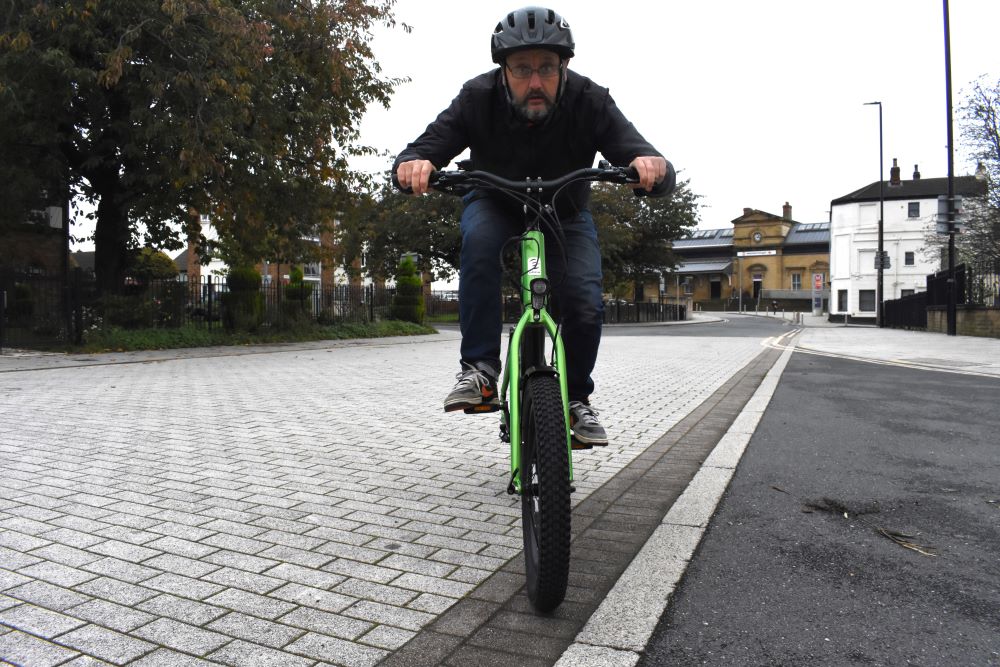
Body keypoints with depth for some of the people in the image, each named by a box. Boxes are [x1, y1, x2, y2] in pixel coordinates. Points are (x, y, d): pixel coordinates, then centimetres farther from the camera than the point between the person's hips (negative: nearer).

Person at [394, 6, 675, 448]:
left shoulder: (589, 101, -26)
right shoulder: (478, 98, -24)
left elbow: (661, 179, -31)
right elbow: (420, 151, -27)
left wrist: (653, 168, -55)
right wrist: (412, 166, -51)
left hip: (565, 214, 0)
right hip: (495, 206, 0)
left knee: (586, 305, -21)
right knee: (479, 242, -35)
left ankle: (576, 398, 6)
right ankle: (480, 371, -24)